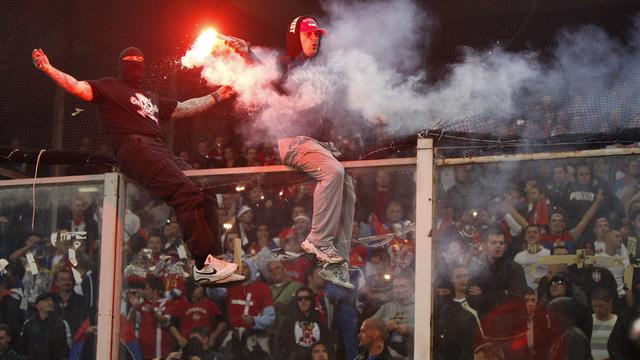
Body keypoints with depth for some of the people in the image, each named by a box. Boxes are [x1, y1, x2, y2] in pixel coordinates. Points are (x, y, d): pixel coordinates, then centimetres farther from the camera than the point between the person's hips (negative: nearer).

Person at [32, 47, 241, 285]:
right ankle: (205, 263, -31)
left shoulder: (152, 98, 36)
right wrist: (49, 69, -11)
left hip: (161, 150, 8)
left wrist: (216, 96, 37)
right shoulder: (109, 87, 17)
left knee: (205, 197, -9)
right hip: (135, 147, -8)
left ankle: (213, 260, -13)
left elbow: (184, 109, 39)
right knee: (186, 193, -27)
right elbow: (78, 88, 3)